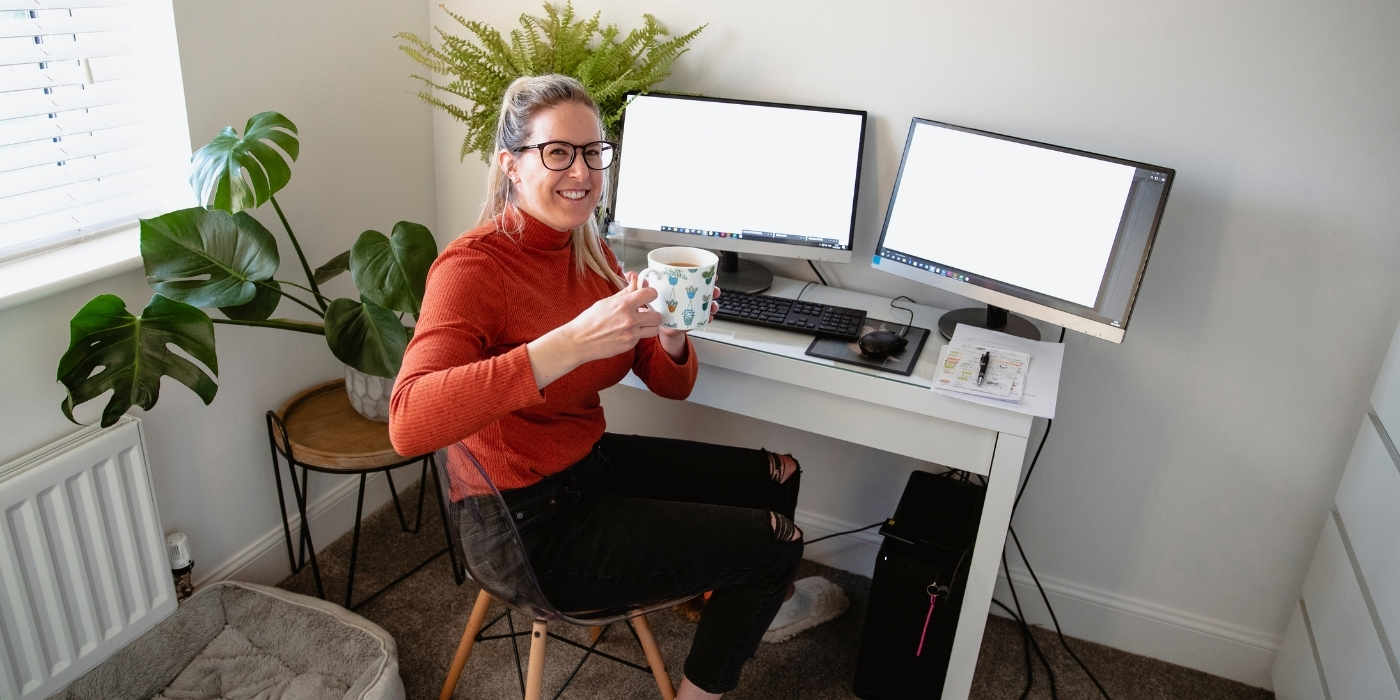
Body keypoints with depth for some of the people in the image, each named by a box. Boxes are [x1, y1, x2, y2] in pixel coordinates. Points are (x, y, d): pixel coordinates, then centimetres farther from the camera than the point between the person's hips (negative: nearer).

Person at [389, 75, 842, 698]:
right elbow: (408, 424, -41)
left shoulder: (588, 251, 1)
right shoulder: (473, 266, -23)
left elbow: (671, 385, 2)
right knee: (776, 542, 0)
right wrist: (573, 341, -47)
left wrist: (669, 335, -21)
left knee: (777, 476, 17)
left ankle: (742, 606, 46)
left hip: (593, 461, 8)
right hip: (535, 524, -8)